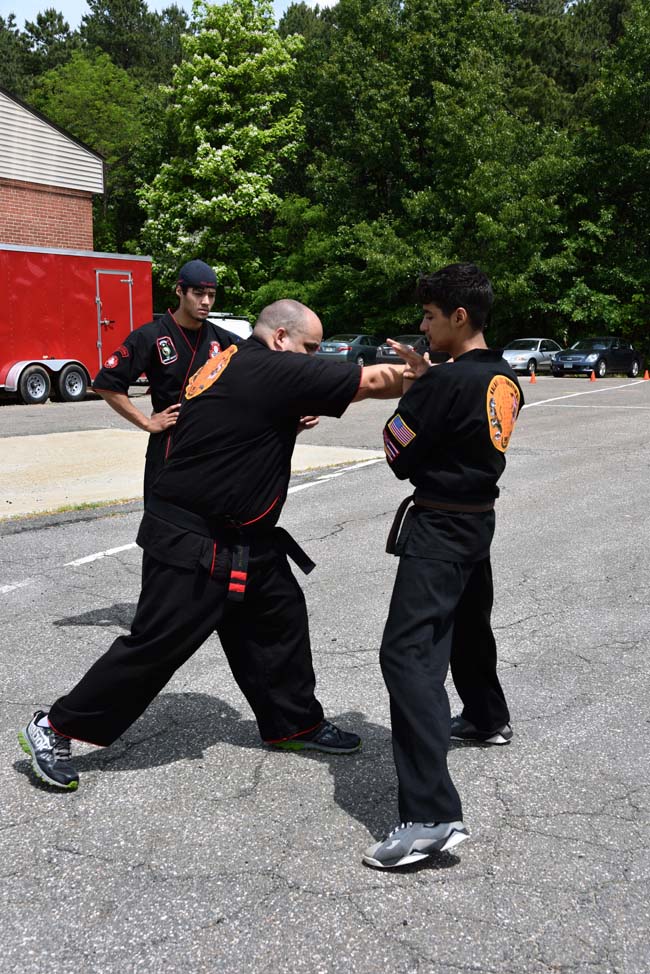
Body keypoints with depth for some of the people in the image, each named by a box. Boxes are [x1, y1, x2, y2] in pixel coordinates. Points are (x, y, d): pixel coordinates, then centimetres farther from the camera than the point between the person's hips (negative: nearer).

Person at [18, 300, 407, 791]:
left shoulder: (228, 364, 9)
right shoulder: (269, 371, -19)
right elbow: (372, 380, -17)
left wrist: (290, 420, 1)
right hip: (192, 545, -10)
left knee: (280, 616, 14)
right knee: (157, 644, -2)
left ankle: (295, 723, 30)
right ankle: (56, 728, 13)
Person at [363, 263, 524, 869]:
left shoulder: (446, 381, -20)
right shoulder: (505, 381, 6)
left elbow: (398, 456, -13)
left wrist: (412, 391, 5)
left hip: (439, 529, -10)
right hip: (479, 519, 10)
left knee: (408, 653, -16)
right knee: (468, 623, 31)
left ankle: (431, 815, -23)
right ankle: (487, 719, 55)